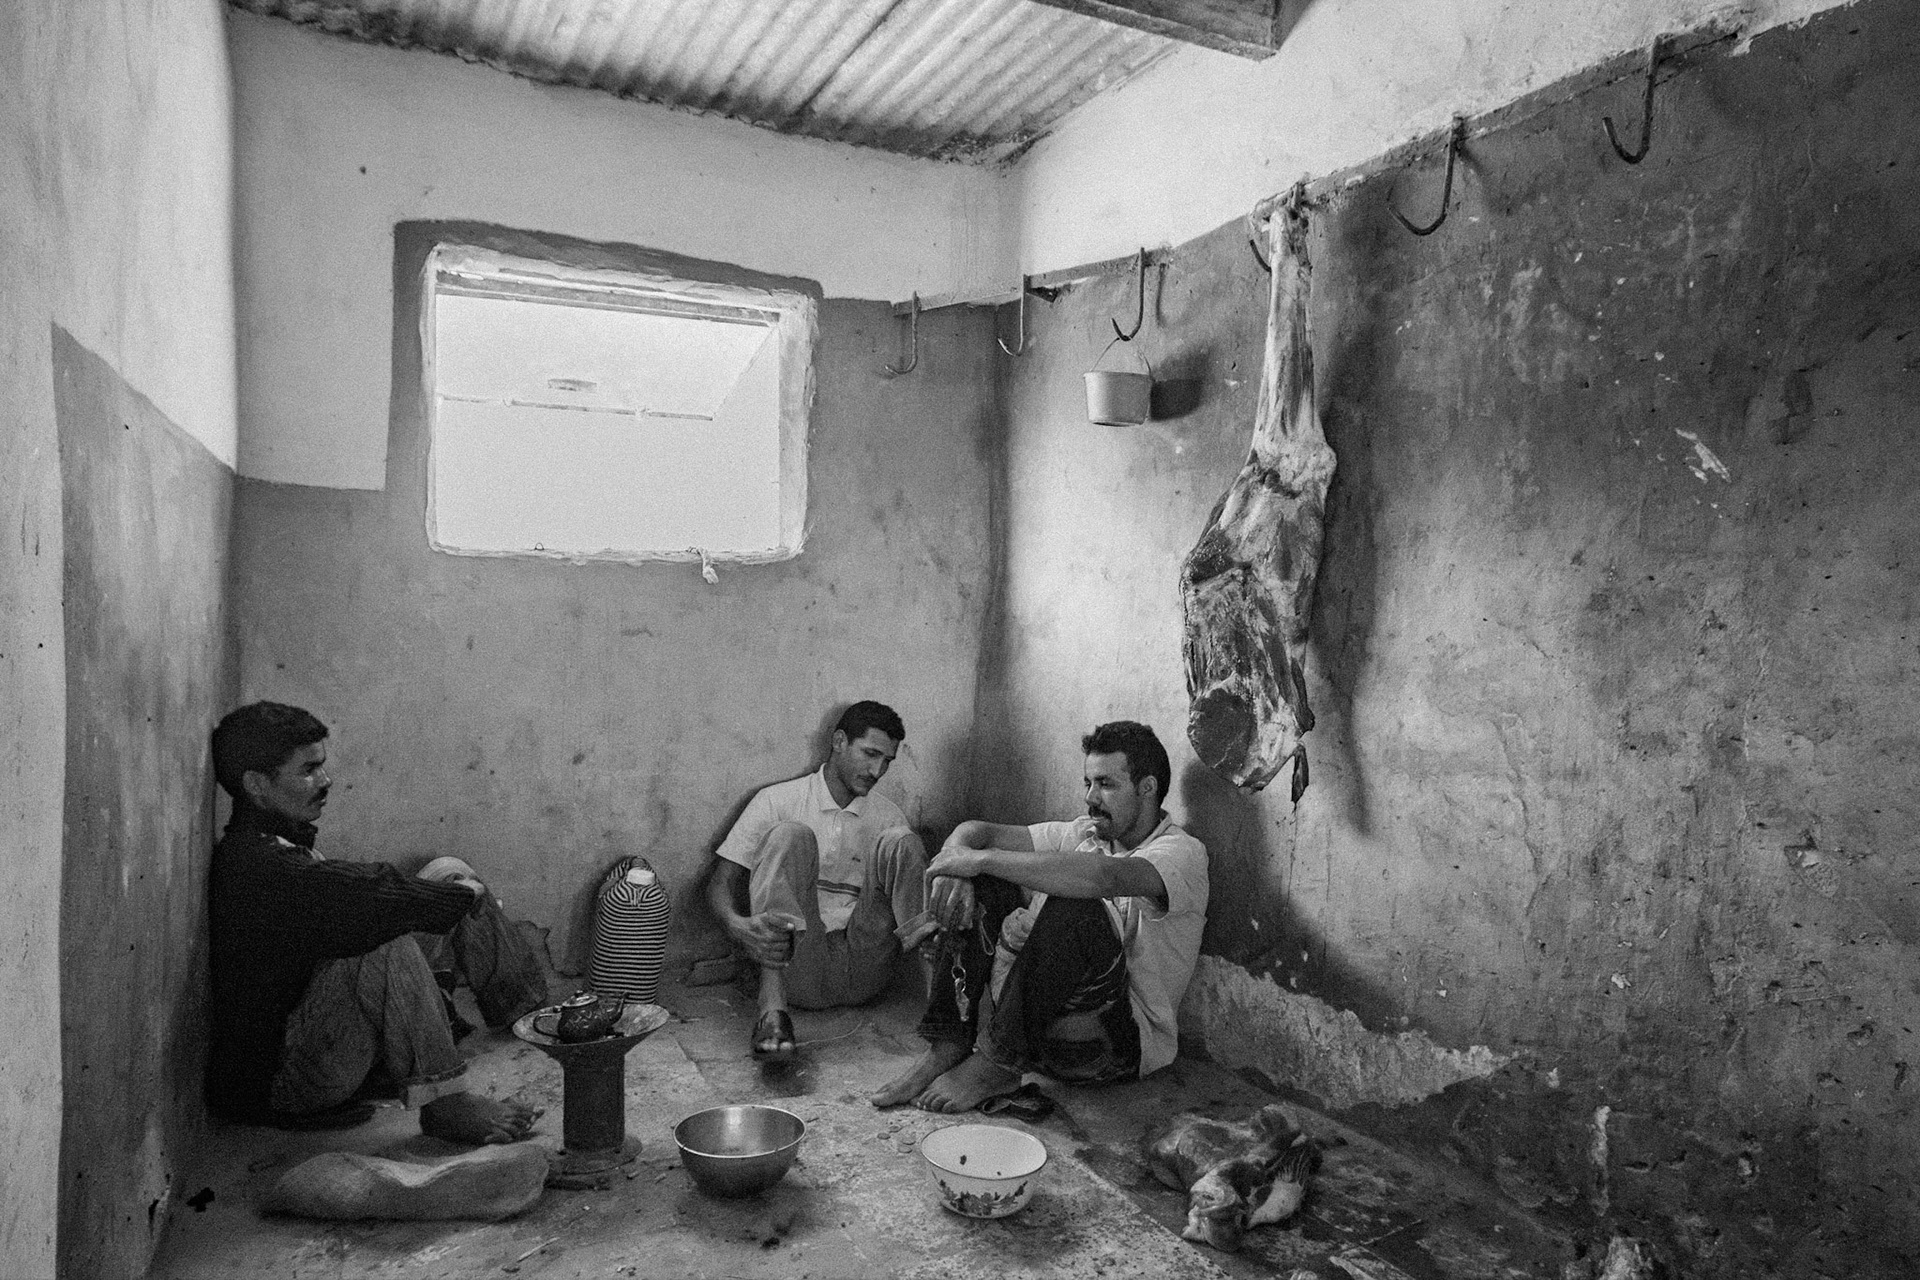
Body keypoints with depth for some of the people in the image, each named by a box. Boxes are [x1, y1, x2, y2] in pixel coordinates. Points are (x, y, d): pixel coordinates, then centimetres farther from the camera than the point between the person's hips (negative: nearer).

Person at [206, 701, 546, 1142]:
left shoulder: (283, 845, 9)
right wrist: (461, 894, -19)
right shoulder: (253, 863, -25)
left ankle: (536, 1012, 7)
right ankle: (444, 1104, -29)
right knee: (385, 944, -36)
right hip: (275, 1081, -10)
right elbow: (369, 900, -35)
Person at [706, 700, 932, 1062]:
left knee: (899, 843, -13)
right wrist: (737, 924, -25)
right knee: (790, 835, -23)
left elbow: (916, 885, 11)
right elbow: (720, 882, 0)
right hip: (796, 971, -2)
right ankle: (773, 1009, -36)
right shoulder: (777, 801, 5)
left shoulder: (887, 815, 16)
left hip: (863, 972, 2)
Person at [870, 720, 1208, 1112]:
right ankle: (949, 1046, -14)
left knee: (1075, 909, -33)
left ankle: (996, 1065, -20)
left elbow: (1105, 877, -35)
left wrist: (980, 859, -31)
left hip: (1129, 1039, -6)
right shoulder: (1085, 834, 8)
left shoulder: (1182, 852, -12)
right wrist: (956, 858, -22)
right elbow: (977, 831, 4)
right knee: (981, 885, -7)